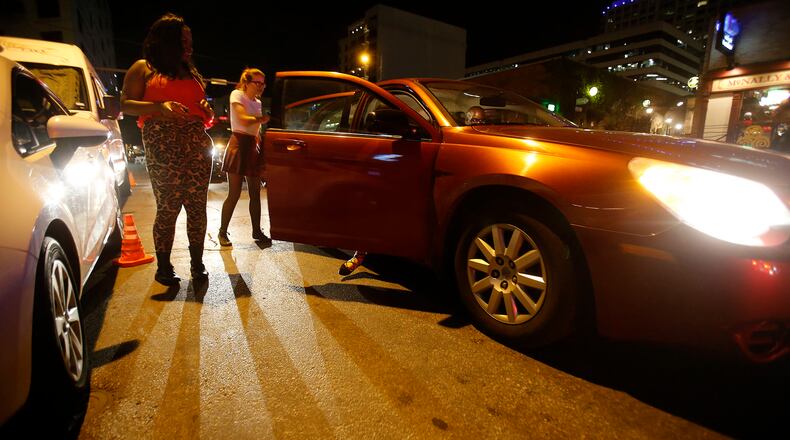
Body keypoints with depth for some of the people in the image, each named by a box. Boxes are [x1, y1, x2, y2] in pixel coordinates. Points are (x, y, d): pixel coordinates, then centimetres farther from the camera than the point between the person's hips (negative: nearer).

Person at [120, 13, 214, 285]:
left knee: (197, 207, -1)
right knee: (168, 207, -5)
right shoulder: (143, 69, 11)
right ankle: (163, 267, 7)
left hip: (198, 145, 4)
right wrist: (159, 107, -14)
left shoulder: (190, 72, 26)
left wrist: (206, 110, 7)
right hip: (163, 148, -4)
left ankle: (197, 264, 8)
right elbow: (125, 104, 2)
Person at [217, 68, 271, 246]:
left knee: (255, 193, 7)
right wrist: (262, 118, -5)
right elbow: (244, 120, -16)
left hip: (254, 146, 7)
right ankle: (222, 232, 6)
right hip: (239, 145, -7)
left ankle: (257, 231, 15)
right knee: (234, 193, -6)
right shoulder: (237, 95, -2)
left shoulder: (258, 102, 18)